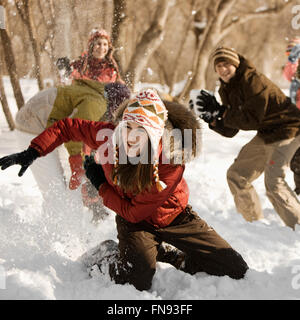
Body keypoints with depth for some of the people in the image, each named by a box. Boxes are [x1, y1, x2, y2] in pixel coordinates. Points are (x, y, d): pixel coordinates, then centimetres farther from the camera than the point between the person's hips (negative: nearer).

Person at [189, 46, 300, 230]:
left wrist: (220, 111, -25)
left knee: (273, 182, -24)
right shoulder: (227, 89, 4)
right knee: (236, 175, 11)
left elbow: (252, 119, -26)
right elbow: (230, 131, 4)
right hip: (266, 135, 10)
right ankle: (256, 223, 24)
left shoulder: (253, 80, -21)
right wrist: (210, 118, -11)